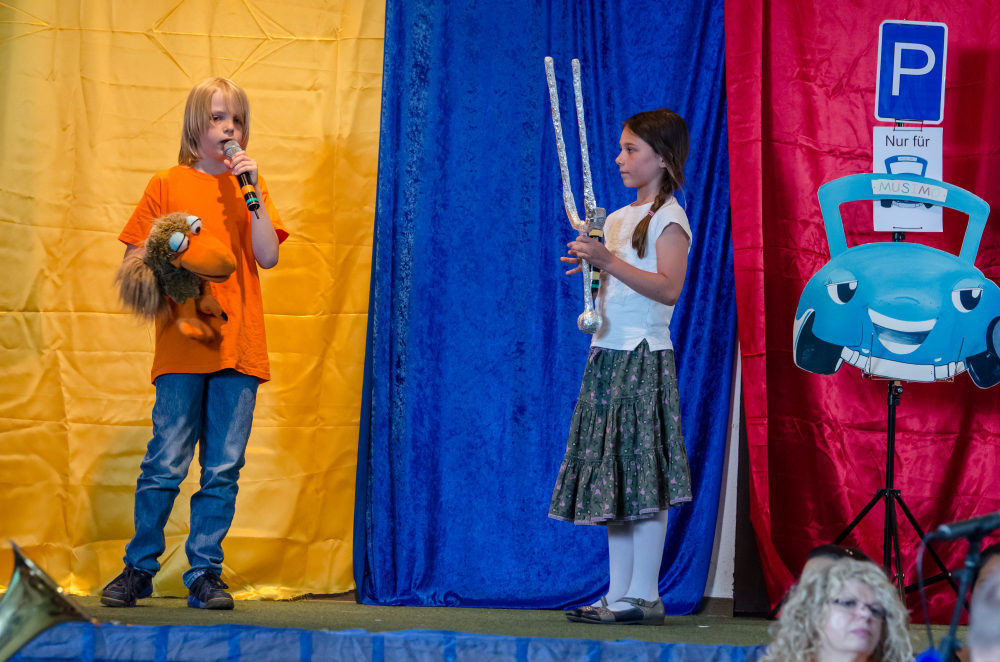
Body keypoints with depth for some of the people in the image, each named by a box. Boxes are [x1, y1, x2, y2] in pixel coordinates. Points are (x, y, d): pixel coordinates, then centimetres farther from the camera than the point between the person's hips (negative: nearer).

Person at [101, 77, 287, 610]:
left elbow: (268, 257, 1)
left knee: (223, 470, 1)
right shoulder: (167, 185, 8)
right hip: (182, 345, -2)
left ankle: (205, 575, 8)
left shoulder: (248, 185, 14)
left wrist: (252, 190, -5)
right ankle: (139, 569, 10)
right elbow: (133, 257, 10)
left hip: (239, 346, 2)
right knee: (166, 463, -5)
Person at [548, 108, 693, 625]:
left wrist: (610, 262, -24)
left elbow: (668, 288, -19)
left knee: (643, 477, -9)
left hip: (644, 357, -9)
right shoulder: (617, 218, 17)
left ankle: (643, 597, -7)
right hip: (607, 353, 9)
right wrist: (590, 264, 5)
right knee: (611, 480, 6)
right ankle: (618, 595, 9)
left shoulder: (668, 218, -7)